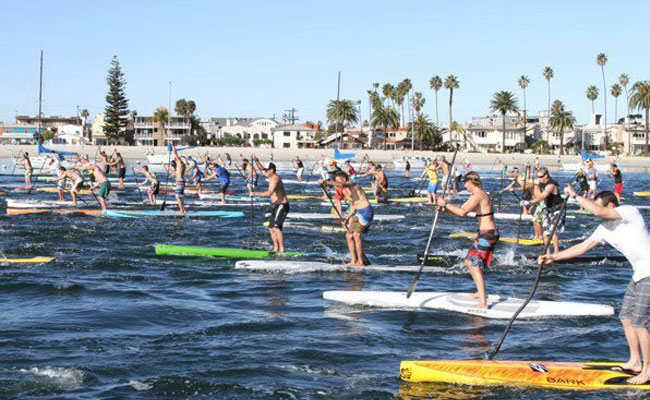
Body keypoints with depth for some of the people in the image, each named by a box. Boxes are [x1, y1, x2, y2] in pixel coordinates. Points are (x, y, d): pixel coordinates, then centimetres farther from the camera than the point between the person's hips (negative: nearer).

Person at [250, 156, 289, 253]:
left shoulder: (275, 179, -19)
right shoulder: (272, 177, 12)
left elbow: (269, 193, -33)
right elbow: (262, 170, 28)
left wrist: (255, 194, -33)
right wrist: (256, 161, 14)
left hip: (282, 205, -11)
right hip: (277, 206, 11)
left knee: (276, 227, -20)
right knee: (271, 227, 12)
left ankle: (282, 249, -22)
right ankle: (276, 248, 15)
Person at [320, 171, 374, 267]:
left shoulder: (353, 184, -11)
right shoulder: (345, 191, 16)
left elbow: (341, 185, -34)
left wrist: (326, 182, -38)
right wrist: (346, 219, 15)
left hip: (366, 211, -10)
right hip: (359, 213, 10)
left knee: (356, 234, -20)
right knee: (349, 235, 9)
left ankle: (361, 261, -16)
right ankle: (354, 260, 14)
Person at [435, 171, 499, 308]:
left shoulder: (478, 196, -18)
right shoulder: (476, 196, 15)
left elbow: (462, 212, -28)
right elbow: (461, 210, 18)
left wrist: (446, 204, -20)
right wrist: (444, 209, 5)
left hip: (487, 234, -10)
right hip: (485, 234, 10)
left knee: (476, 266, -10)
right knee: (469, 261, 21)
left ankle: (483, 302, -12)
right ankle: (481, 292, 31)